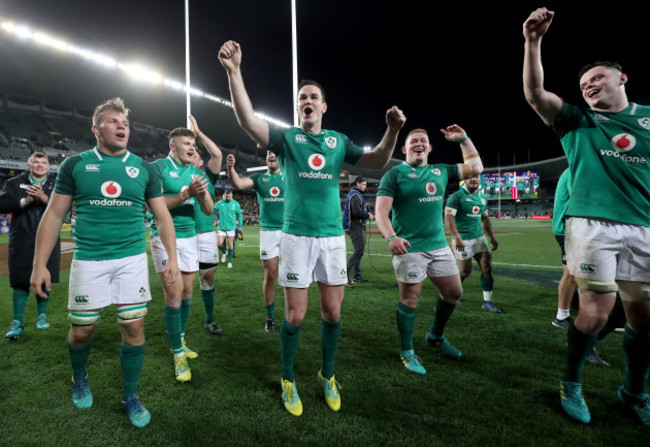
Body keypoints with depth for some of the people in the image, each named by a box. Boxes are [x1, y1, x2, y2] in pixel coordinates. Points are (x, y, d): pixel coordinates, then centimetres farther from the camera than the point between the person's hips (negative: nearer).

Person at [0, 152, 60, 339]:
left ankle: (42, 316, 23)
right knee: (20, 281, 1)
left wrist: (44, 197, -19)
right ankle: (17, 322, 10)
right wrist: (26, 200, -16)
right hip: (22, 241, 0)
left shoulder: (57, 184, 7)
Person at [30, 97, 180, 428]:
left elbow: (162, 216, 5)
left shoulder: (144, 169, 4)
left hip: (132, 259, 1)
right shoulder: (75, 165, 2)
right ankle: (79, 378, 43)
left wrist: (172, 258, -2)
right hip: (88, 260, 0)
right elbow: (54, 215, 3)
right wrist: (40, 264, -2)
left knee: (134, 327, 2)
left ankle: (130, 397, 22)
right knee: (82, 329, 10)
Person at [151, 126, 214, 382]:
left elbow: (208, 210, 7)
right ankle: (178, 354, 3)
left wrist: (203, 193, -13)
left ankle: (179, 341, 26)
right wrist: (186, 194, -23)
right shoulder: (159, 167, -5)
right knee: (174, 292, -9)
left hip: (189, 236, 6)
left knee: (187, 290, 8)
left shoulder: (195, 172, 10)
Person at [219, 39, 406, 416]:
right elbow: (247, 119, -13)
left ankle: (328, 375, 33)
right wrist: (234, 71, -23)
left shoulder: (339, 141, 10)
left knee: (333, 312, 8)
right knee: (295, 316, 1)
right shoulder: (287, 137, 2)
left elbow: (377, 162, 6)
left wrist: (393, 130, -10)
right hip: (297, 235, -2)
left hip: (333, 236, 3)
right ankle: (288, 380, 26)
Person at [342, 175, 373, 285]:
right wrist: (368, 216, -10)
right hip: (356, 227, -11)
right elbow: (356, 212, -22)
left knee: (358, 251, 14)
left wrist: (366, 213, 10)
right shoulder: (355, 195, -14)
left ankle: (357, 276, 20)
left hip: (358, 227, 11)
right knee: (358, 251, -13)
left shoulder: (355, 194, 20)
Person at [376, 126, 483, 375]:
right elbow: (381, 211, -12)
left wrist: (463, 139, 15)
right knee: (410, 300, 0)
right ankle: (407, 353, 19)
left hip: (439, 245, 7)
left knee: (453, 292, 13)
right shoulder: (395, 174, -3)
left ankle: (436, 337, 38)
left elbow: (475, 168, 22)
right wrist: (391, 237, -28)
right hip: (409, 248, -6)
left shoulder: (441, 171, 14)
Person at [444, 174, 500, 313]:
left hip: (479, 237, 7)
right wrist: (457, 238, -27)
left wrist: (492, 238, 19)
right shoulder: (457, 196, -12)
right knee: (465, 271, -2)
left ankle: (487, 301, 14)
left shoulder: (483, 197, 12)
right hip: (463, 239, -7)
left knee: (487, 267, 2)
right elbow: (448, 218, -19)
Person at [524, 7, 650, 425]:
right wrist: (533, 43, -17)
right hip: (592, 224, -3)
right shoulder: (578, 122, 7)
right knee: (596, 312, -9)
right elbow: (535, 94, -8)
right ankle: (571, 385, 14)